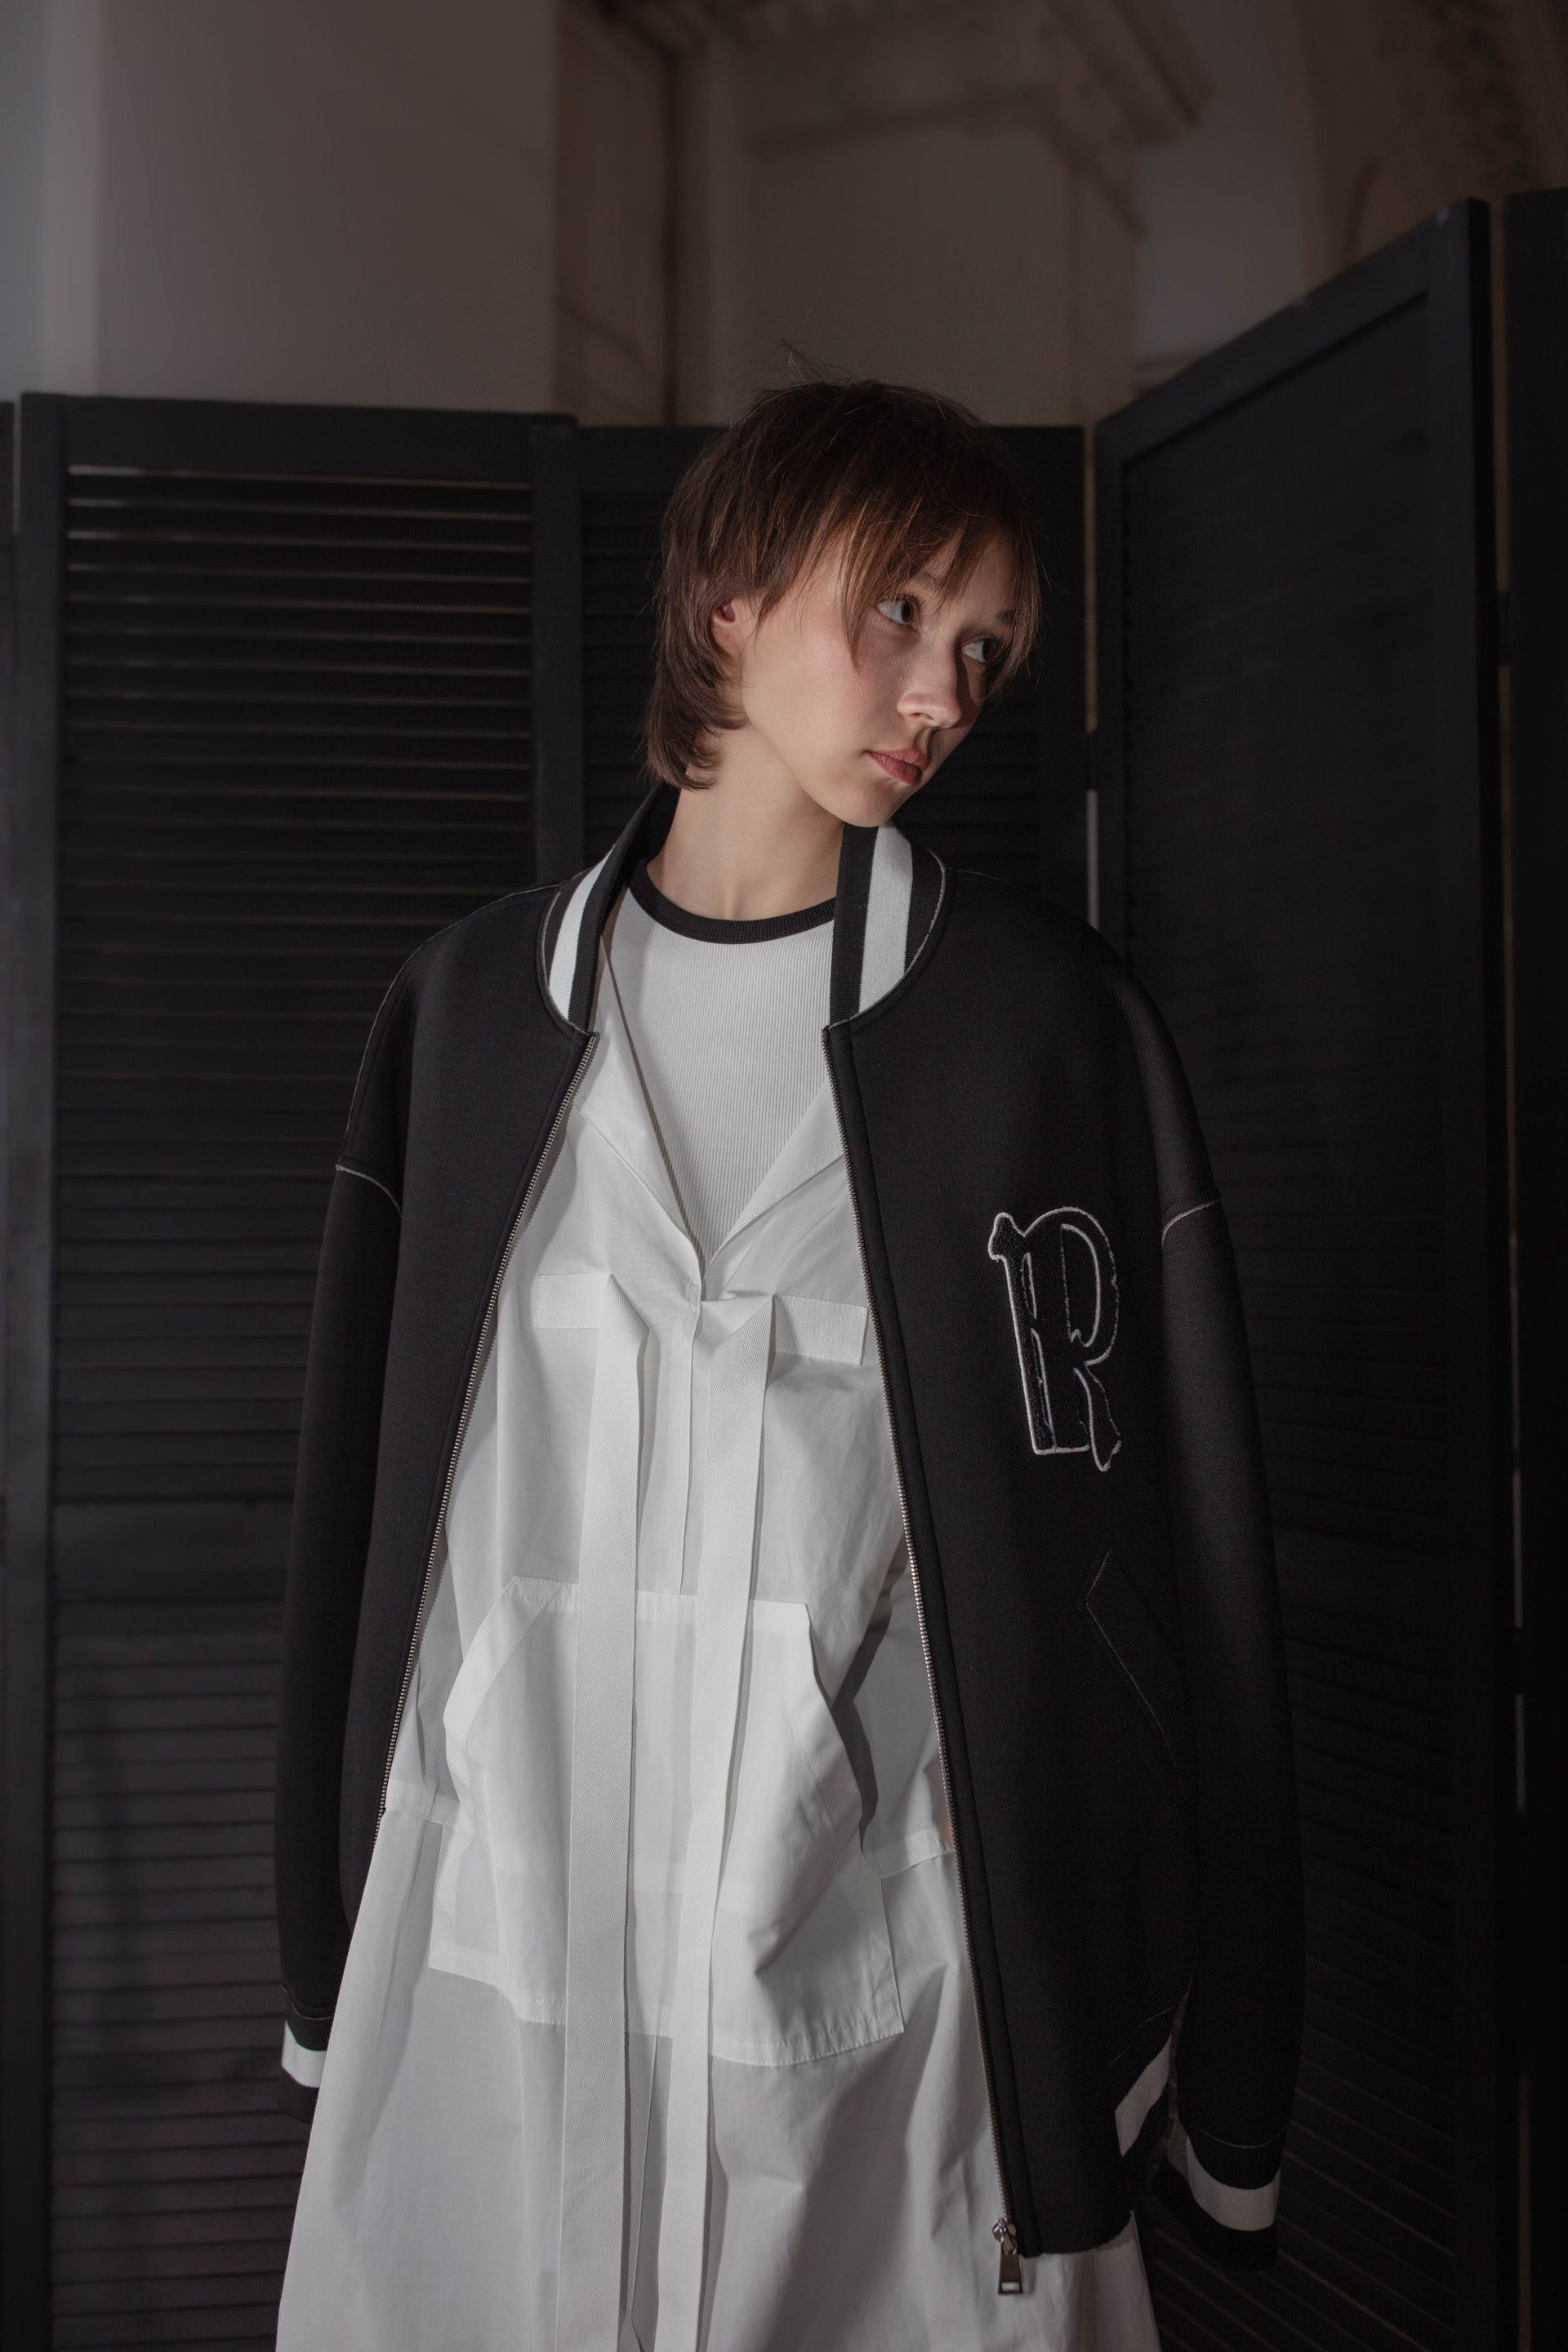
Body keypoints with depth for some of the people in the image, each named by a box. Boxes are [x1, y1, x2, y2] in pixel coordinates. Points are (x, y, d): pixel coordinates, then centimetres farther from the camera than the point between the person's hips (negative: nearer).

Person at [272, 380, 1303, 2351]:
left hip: (877, 1997, -2)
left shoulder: (1042, 1022, -3)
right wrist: (333, 1982, 11)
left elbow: (1151, 1541, -3)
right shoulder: (475, 1006, 5)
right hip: (488, 1982, 2)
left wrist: (1168, 2079, -4)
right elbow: (360, 1509, 9)